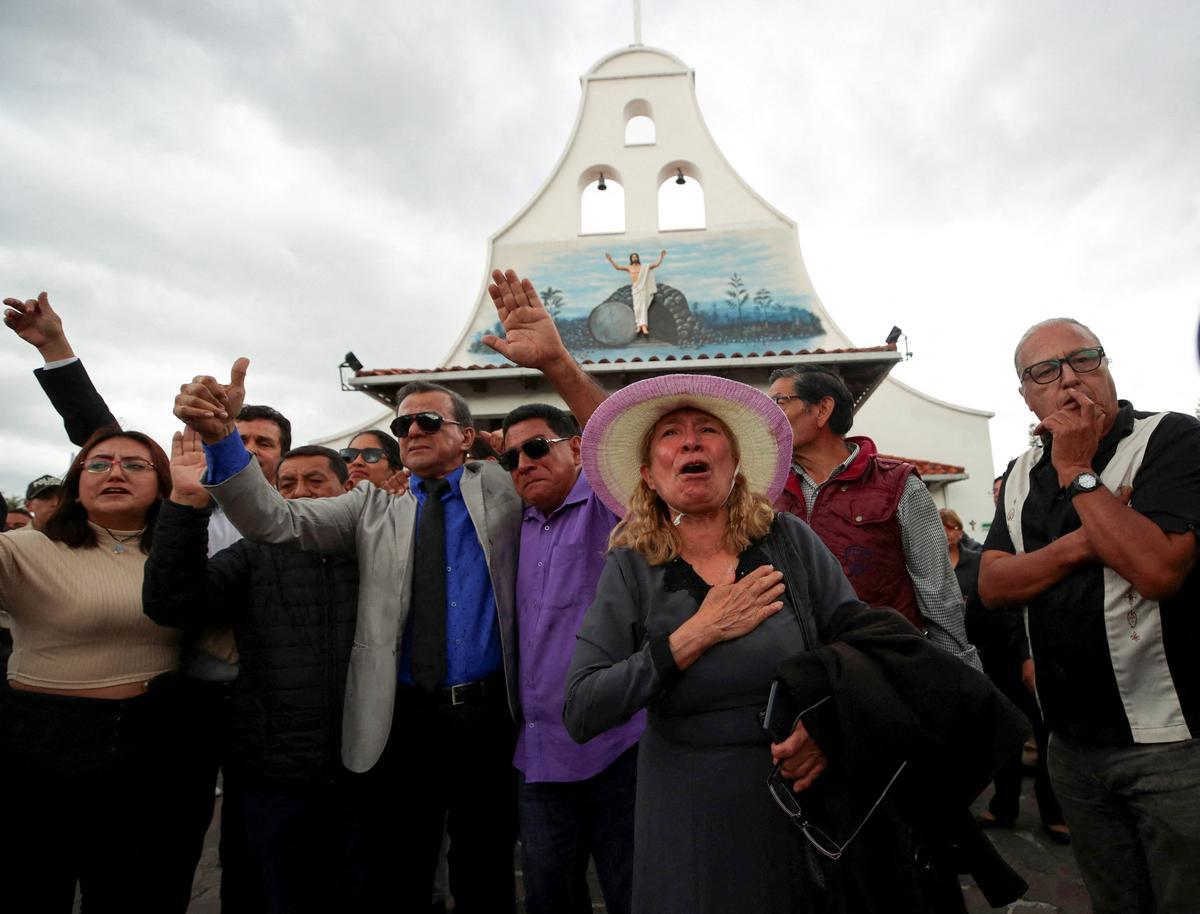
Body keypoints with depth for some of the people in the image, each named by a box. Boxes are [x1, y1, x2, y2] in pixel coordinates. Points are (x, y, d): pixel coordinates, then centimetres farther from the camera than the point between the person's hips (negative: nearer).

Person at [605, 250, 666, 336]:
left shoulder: (644, 267, 12)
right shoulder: (629, 268, 13)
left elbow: (657, 265, 11)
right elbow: (617, 267, 8)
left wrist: (661, 257, 2)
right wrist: (610, 260, -2)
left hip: (643, 288, -1)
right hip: (635, 289, 1)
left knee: (643, 306, -13)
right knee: (637, 307, -11)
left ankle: (644, 326, -25)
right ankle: (639, 325, -12)